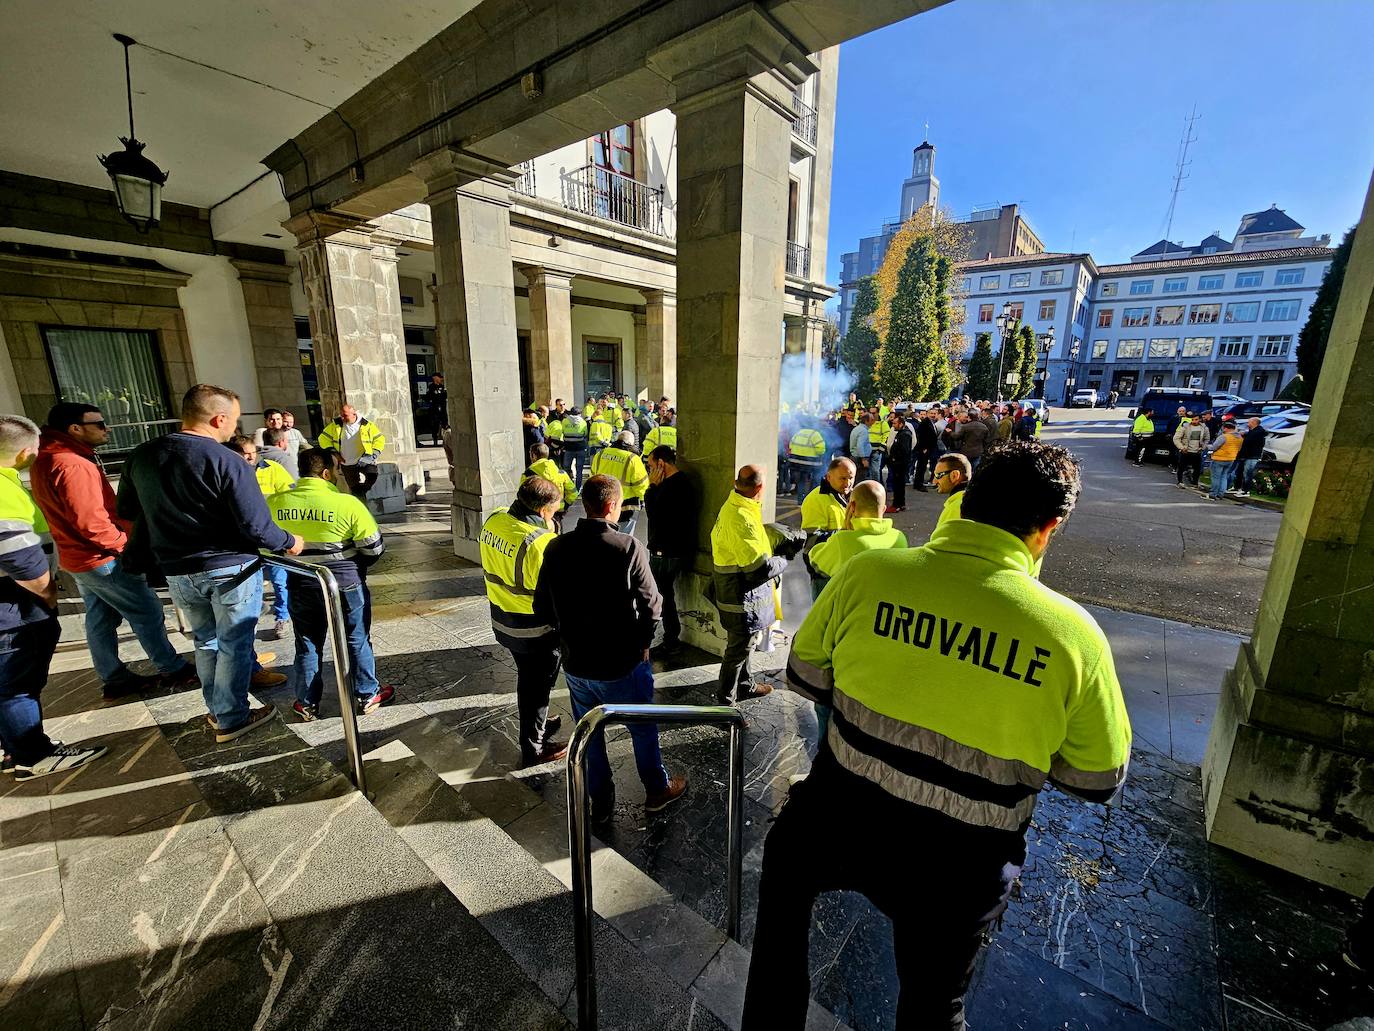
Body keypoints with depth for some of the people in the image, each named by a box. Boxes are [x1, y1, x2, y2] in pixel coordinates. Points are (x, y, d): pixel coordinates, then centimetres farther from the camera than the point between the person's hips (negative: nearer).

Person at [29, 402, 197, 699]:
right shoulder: (73, 465, -25)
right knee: (148, 614, 0)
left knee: (100, 619, 16)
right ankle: (174, 672, 9)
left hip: (76, 555, 10)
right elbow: (92, 524, -27)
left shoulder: (46, 460, 8)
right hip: (102, 559, -10)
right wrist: (129, 547, -14)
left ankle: (115, 679, 26)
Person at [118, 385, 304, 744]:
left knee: (206, 641, 21)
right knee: (234, 645, 8)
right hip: (230, 568, -6)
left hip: (177, 572, 6)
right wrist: (289, 543, -4)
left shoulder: (142, 456, 1)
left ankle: (216, 710, 35)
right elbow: (256, 527, -21)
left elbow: (126, 511, 14)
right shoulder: (227, 462, -20)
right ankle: (231, 720, 20)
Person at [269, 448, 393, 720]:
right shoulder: (347, 503, -19)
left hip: (301, 584, 4)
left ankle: (307, 703, 28)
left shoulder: (275, 503, -6)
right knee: (357, 640, 11)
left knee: (307, 644, 18)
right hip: (345, 582, -3)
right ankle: (368, 695, 22)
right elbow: (374, 546, -13)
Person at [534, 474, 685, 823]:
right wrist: (641, 643, -1)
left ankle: (601, 802, 41)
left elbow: (542, 608, -1)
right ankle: (657, 790, 42)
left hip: (575, 663, 4)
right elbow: (650, 607, -19)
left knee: (589, 734, 23)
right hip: (622, 663, -3)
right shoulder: (629, 548, -22)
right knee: (643, 729, 21)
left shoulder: (556, 549, -9)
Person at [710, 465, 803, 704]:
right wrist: (784, 559, -13)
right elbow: (761, 569, -30)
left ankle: (745, 685, 47)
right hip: (742, 598, -10)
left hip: (736, 592, 10)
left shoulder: (732, 507, 3)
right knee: (739, 648, 7)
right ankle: (725, 701, 24)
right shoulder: (741, 518, -29)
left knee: (745, 643, 27)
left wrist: (778, 549, 0)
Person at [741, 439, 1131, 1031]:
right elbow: (1098, 781, -3)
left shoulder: (866, 572, -19)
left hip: (839, 819, 1)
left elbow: (804, 677, -4)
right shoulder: (1073, 632, -18)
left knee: (785, 863, 35)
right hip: (960, 865, 1)